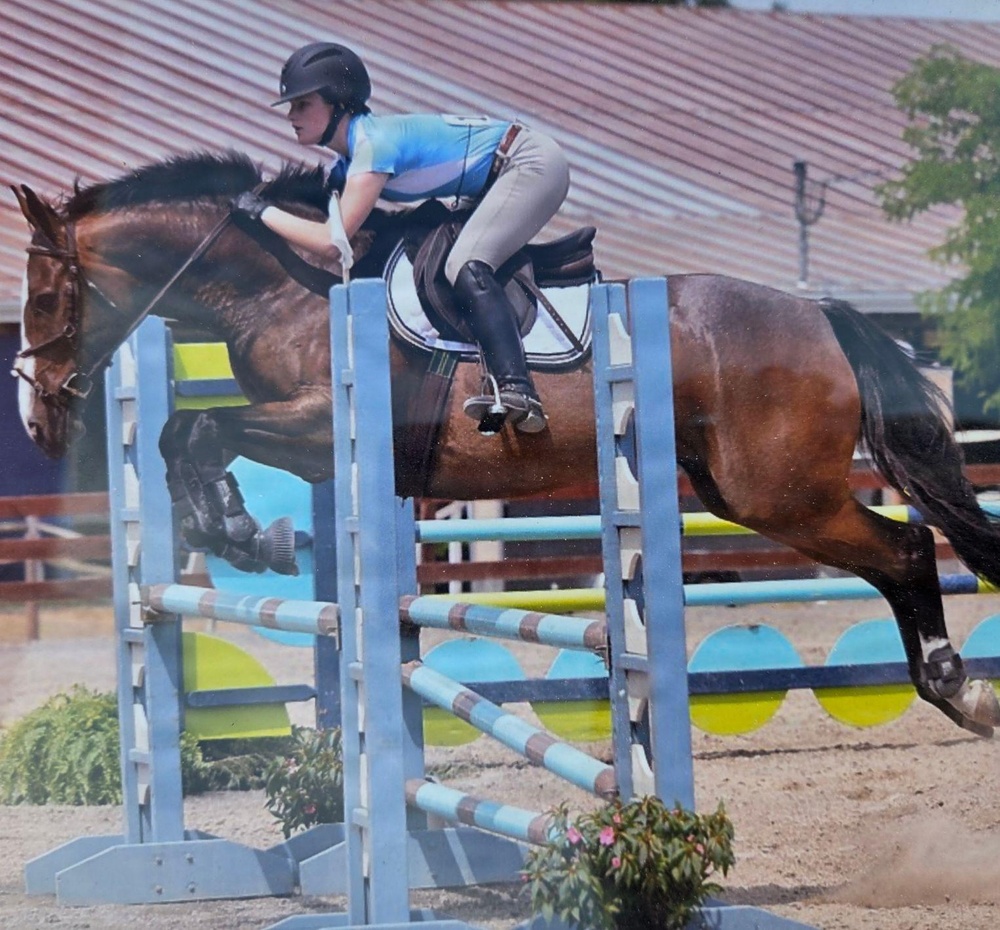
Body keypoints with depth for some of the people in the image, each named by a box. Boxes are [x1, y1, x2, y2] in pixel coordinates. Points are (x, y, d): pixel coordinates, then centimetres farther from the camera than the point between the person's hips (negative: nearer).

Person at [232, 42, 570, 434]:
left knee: (466, 268, -24)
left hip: (532, 164, -11)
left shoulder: (374, 143, -25)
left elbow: (332, 243, -29)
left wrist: (262, 211, -20)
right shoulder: (346, 158, 5)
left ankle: (516, 391, -36)